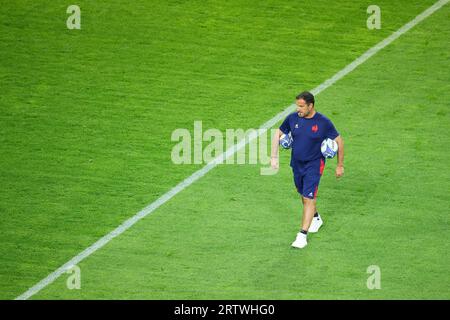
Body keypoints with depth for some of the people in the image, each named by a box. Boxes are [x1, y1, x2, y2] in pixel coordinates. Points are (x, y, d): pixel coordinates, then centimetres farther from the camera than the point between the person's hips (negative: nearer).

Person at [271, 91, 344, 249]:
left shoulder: (323, 122, -16)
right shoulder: (292, 118, -7)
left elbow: (339, 141, -5)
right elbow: (278, 133, 7)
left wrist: (340, 166, -1)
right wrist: (274, 157, 1)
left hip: (314, 165, -5)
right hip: (297, 164, 5)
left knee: (309, 198, -12)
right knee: (304, 196, 20)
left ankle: (303, 235, -11)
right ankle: (316, 218, 46)